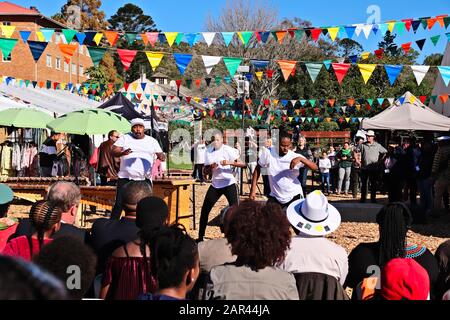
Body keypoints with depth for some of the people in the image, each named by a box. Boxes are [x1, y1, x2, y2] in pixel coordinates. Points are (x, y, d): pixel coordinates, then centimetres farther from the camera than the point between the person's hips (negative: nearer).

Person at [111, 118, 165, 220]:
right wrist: (122, 153, -24)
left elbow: (161, 154, 11)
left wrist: (162, 157, -14)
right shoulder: (124, 138, 7)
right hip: (125, 179, -1)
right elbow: (113, 152, -2)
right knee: (119, 204, -4)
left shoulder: (152, 141, 11)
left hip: (145, 179, 1)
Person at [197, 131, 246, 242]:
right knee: (205, 209, 3)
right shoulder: (209, 151, 4)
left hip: (229, 183, -4)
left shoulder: (228, 150, -9)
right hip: (215, 184, 4)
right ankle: (200, 236, 15)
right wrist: (210, 168, -12)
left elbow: (242, 164, -13)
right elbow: (206, 168, 10)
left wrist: (230, 163, -28)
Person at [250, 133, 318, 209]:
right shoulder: (267, 153, -11)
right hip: (275, 196, 2)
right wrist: (253, 189, -2)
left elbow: (315, 167, -20)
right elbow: (258, 169, 3)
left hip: (294, 195, -2)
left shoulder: (295, 156, -14)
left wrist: (301, 159, -37)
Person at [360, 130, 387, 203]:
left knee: (374, 184, 4)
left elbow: (385, 152, 11)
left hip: (374, 169, 0)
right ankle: (363, 198, 12)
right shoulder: (363, 145, 3)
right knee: (364, 184, 5)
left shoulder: (378, 145, 2)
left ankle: (373, 198, 13)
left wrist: (380, 160, 6)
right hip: (364, 168, 0)